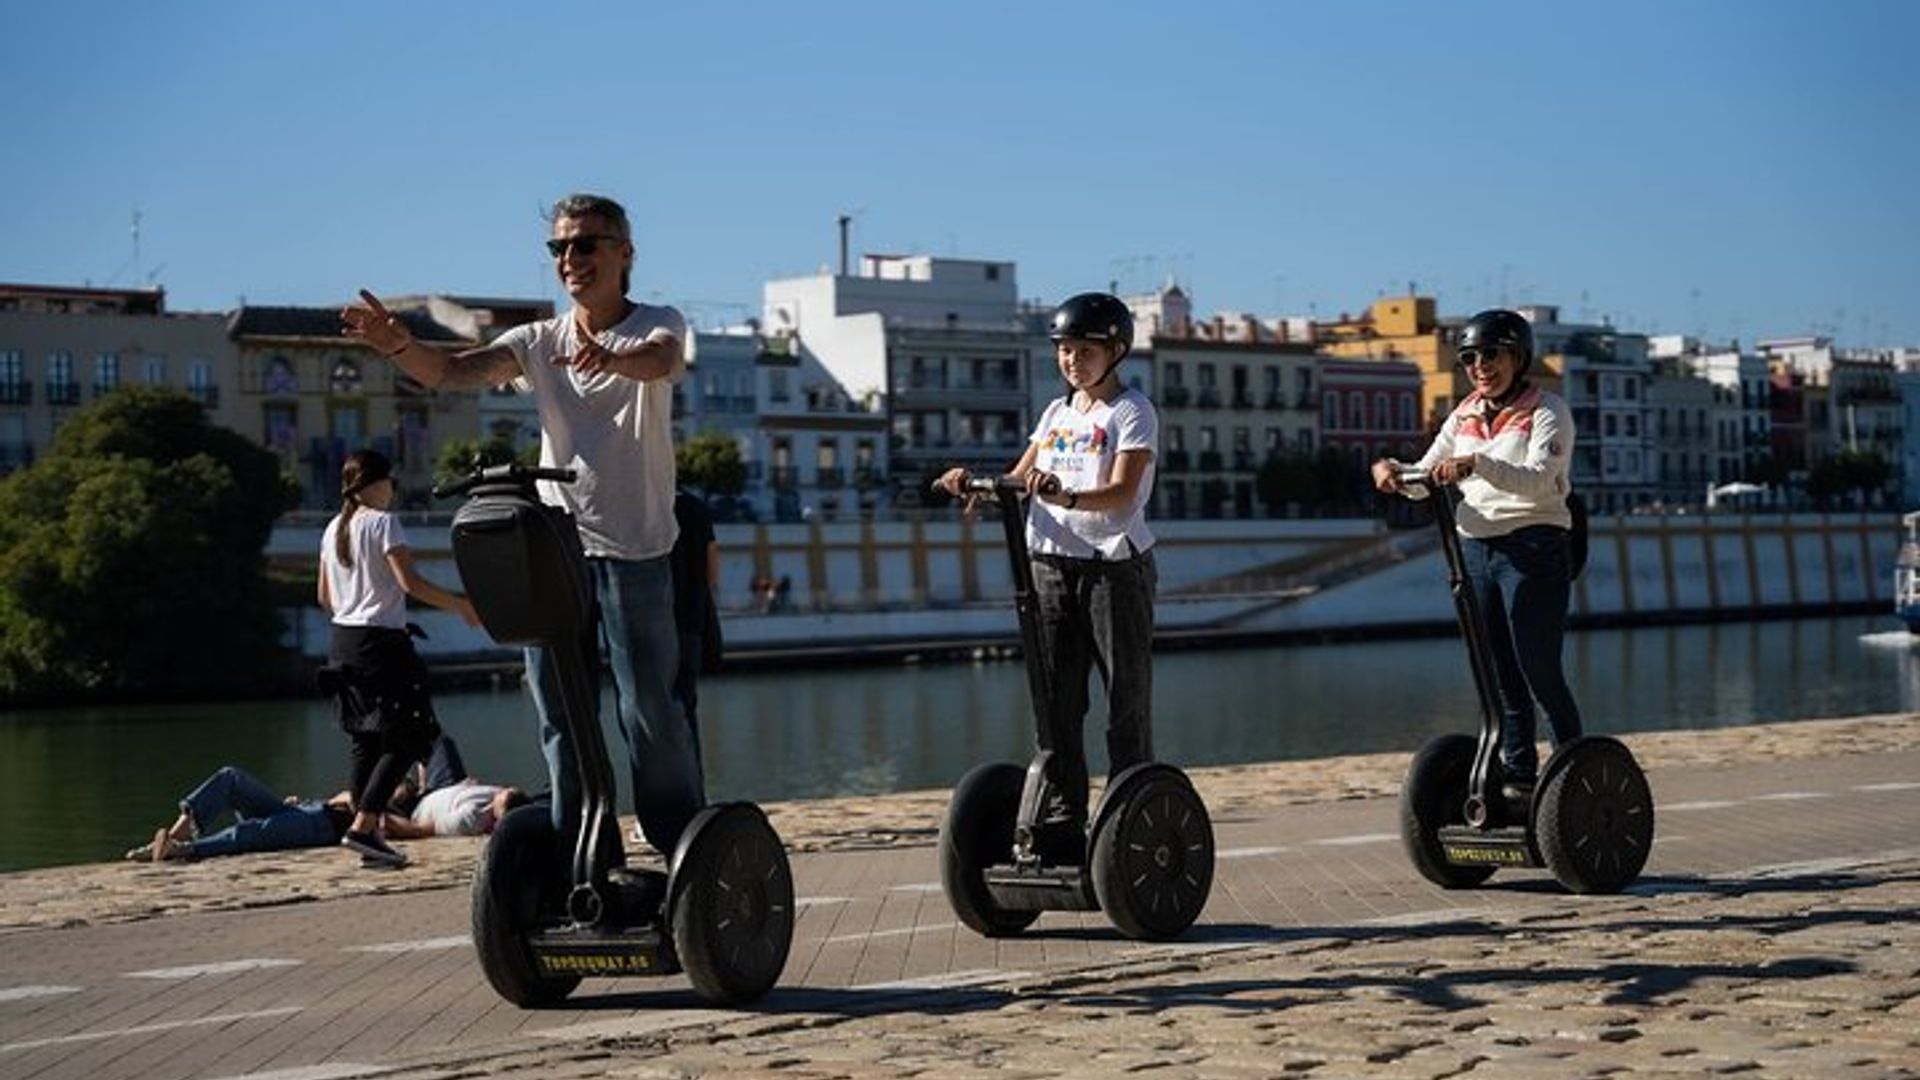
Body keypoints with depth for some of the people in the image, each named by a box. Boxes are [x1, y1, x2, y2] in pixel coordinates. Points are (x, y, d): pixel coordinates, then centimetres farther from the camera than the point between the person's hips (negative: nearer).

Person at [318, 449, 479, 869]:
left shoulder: (334, 529, 14)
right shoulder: (383, 523, -9)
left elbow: (325, 597, 18)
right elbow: (410, 583, -18)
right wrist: (461, 606, -10)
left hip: (342, 641, 8)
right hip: (381, 641, -8)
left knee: (365, 740, 10)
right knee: (407, 738, -6)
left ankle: (367, 832, 7)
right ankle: (363, 826, -18)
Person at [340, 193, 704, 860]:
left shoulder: (656, 324, 2)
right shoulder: (540, 341, 12)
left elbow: (661, 360, -24)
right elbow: (454, 372, -5)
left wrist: (609, 358, -47)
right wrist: (398, 346, -27)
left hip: (635, 552, -4)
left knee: (648, 707, -6)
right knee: (561, 718, 5)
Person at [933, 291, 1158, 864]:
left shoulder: (1132, 412, -4)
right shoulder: (1057, 413, 17)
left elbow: (1123, 493, -18)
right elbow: (1020, 481, 13)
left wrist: (1065, 495, -36)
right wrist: (974, 483, -8)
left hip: (1113, 565, -6)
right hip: (1052, 564, 6)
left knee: (1126, 699, -2)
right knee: (1054, 701, 4)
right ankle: (1061, 824, 8)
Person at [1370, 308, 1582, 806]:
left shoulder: (1547, 411, -4)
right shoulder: (1465, 416, 15)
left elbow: (1537, 479, -21)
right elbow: (1424, 481, 11)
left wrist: (1477, 464, -36)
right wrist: (1392, 471, -11)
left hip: (1533, 549, -6)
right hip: (1475, 549, 6)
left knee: (1541, 674, -7)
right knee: (1499, 678, 8)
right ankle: (1518, 778, 15)